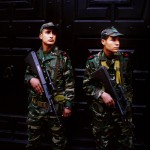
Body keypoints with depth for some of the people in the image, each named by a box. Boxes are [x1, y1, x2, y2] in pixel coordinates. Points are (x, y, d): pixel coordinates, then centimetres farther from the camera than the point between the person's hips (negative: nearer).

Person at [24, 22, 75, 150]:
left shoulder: (63, 57, -5)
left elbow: (69, 83, -5)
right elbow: (26, 75, 15)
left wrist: (68, 105, -9)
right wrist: (31, 79, -9)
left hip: (56, 107, -3)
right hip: (35, 107, 3)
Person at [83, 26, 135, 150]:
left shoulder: (125, 59, 3)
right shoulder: (93, 61, -5)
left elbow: (129, 82, 12)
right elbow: (86, 85, -2)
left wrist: (128, 101, 8)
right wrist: (101, 94, -15)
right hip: (101, 111, -2)